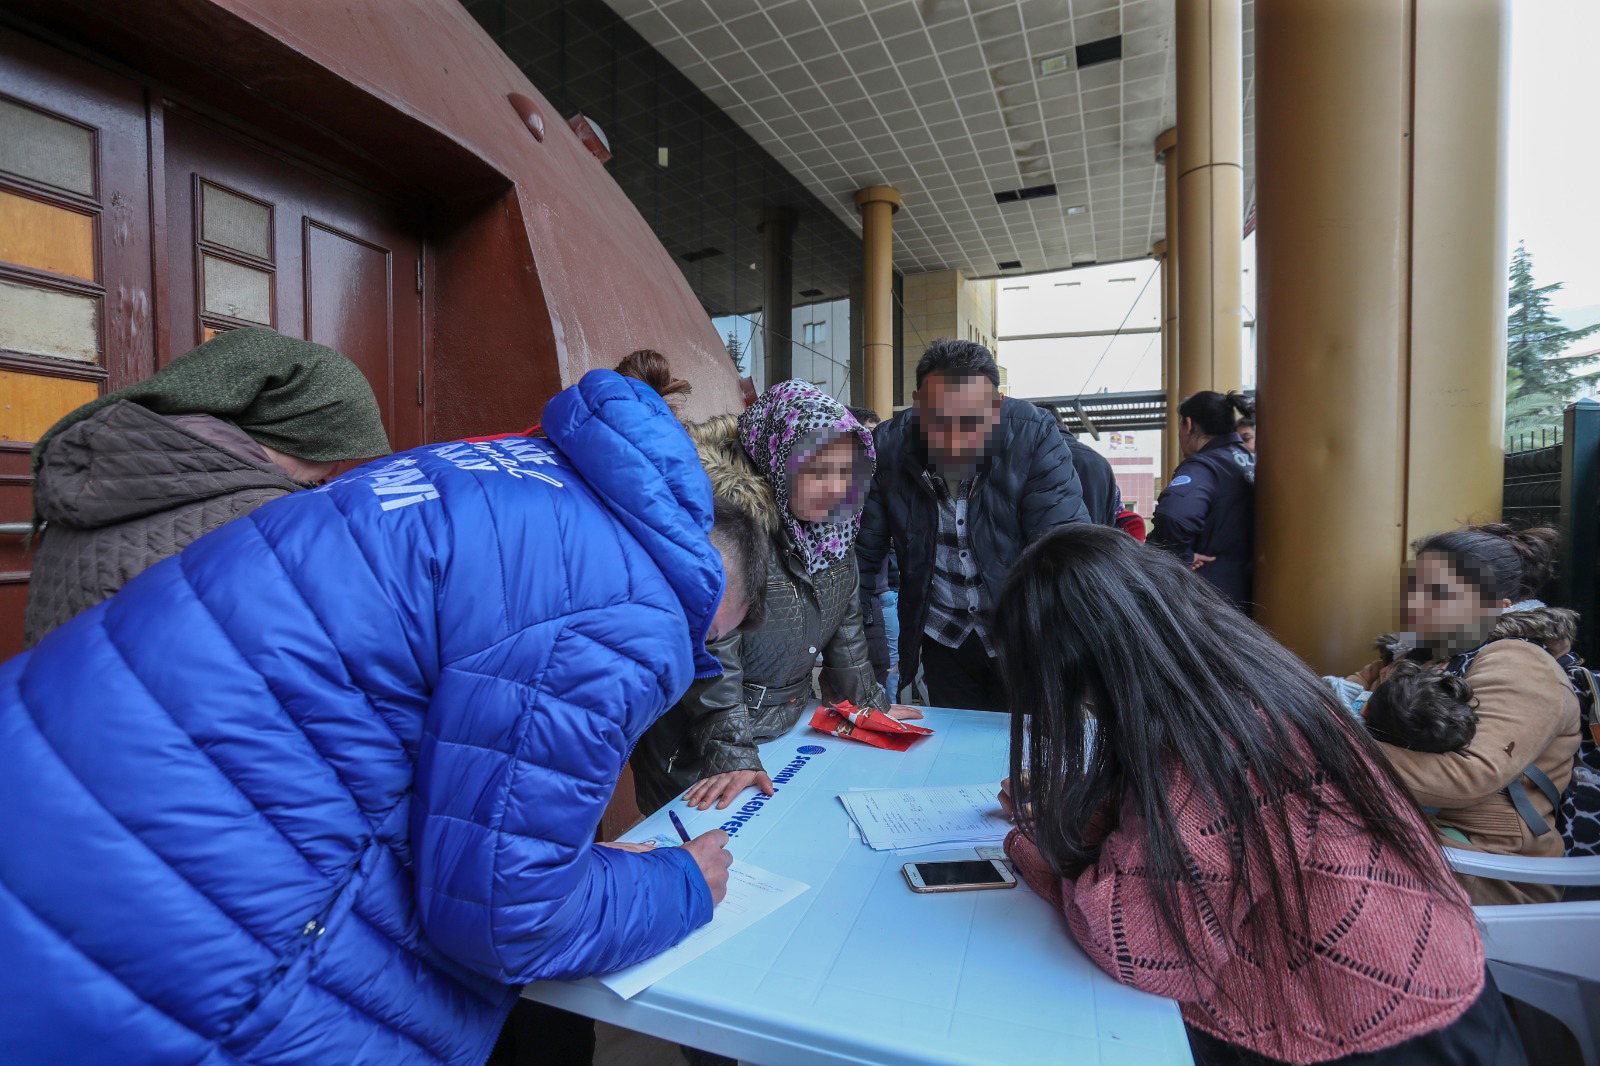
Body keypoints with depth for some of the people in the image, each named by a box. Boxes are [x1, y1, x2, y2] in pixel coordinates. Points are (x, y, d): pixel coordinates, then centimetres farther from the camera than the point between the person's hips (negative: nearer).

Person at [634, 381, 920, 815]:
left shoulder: (826, 518, 0)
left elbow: (845, 617, 12)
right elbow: (710, 645, -26)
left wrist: (868, 702, 16)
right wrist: (731, 753, -27)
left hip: (789, 728, 7)